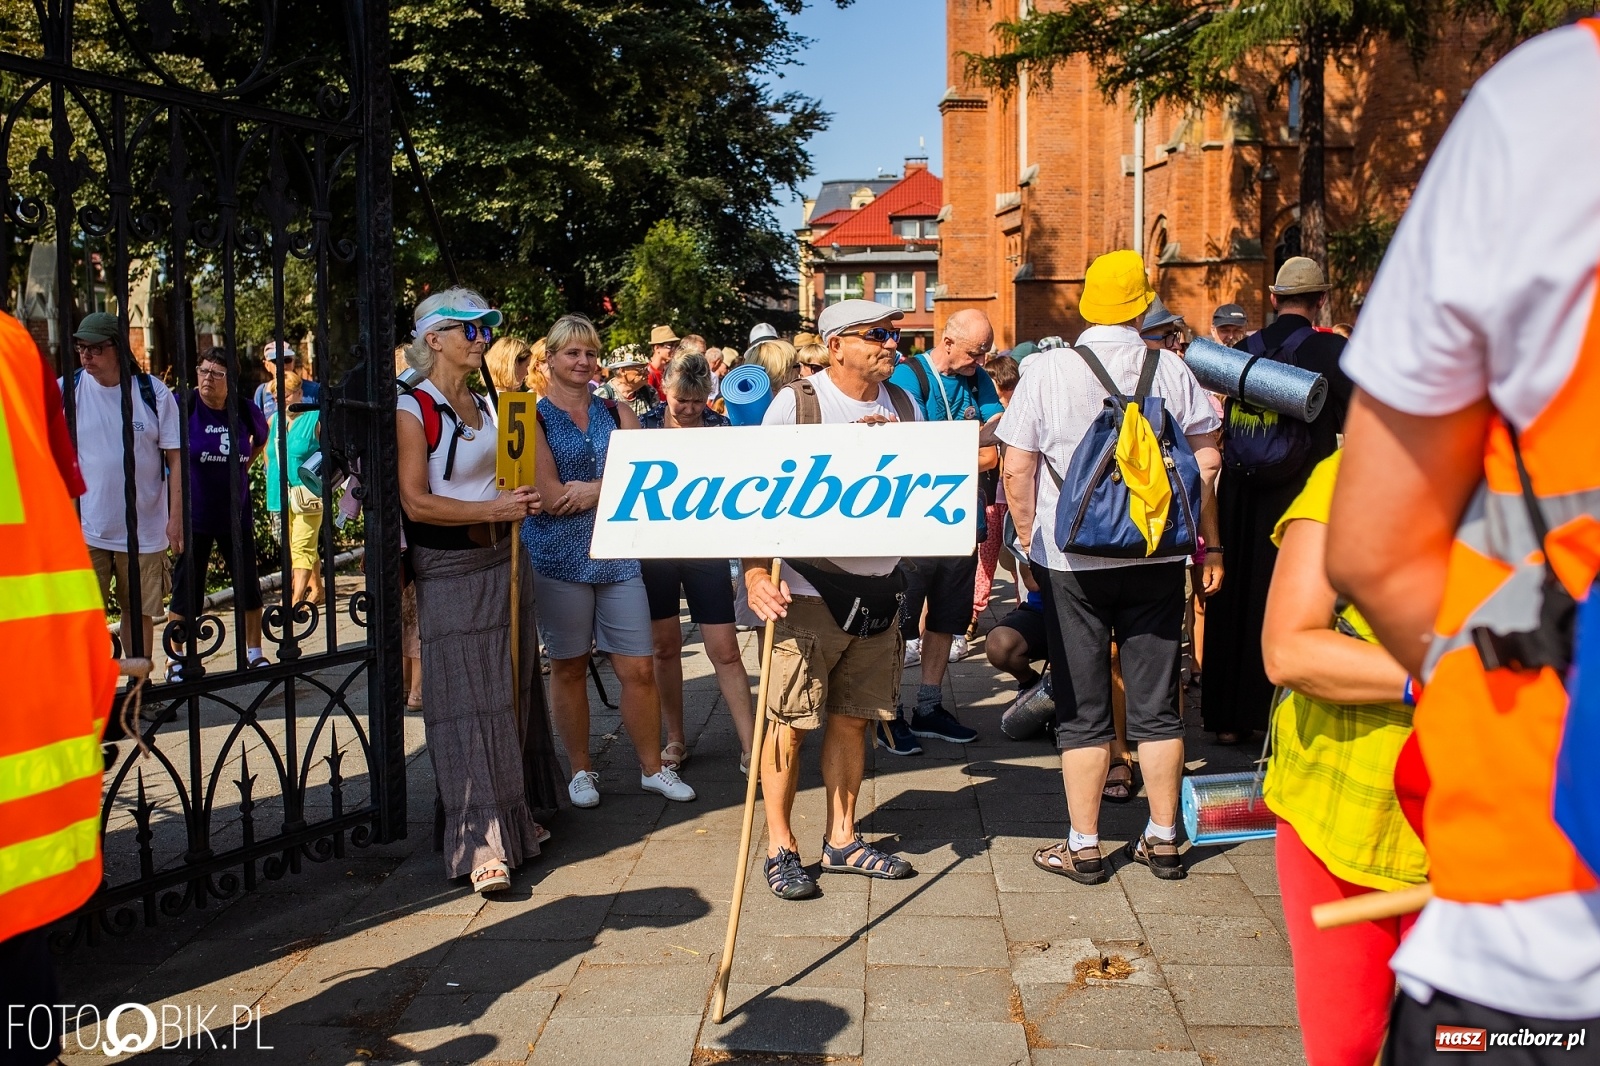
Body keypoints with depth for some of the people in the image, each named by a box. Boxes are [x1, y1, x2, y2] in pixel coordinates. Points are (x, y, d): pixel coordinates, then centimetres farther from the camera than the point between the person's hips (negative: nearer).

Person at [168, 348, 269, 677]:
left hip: (236, 515, 3)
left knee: (249, 586, 8)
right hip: (194, 516, -3)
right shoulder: (183, 407, -11)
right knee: (186, 589, 4)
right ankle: (176, 660, 16)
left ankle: (254, 653, 22)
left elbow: (262, 438, 22)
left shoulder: (245, 411, -1)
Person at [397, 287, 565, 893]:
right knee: (465, 702, -5)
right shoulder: (412, 410, -8)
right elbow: (417, 503, -16)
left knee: (513, 690, 11)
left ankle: (515, 815, 25)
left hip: (502, 559, 7)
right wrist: (494, 509, -22)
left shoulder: (488, 405, 12)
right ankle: (481, 844, -1)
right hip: (448, 570, -7)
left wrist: (522, 500, 8)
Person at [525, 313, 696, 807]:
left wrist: (596, 490, -13)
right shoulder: (534, 417, -2)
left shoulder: (615, 410, 11)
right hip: (560, 557, -3)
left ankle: (652, 767, 19)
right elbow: (552, 497, -11)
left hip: (617, 554, 3)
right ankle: (581, 770, 24)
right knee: (569, 668, 9)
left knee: (639, 668, 3)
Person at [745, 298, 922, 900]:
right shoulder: (795, 403, -6)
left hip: (880, 590, 5)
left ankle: (841, 840, 25)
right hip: (807, 590, -5)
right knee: (790, 722, 0)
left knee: (853, 717, 12)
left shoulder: (905, 407, 9)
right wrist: (756, 573, -16)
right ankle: (780, 847, 14)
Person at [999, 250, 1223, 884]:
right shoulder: (1171, 369, 1)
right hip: (1157, 555, 2)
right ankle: (1163, 841, 20)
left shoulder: (1046, 371, -5)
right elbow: (1206, 459, 4)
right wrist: (1210, 542, 14)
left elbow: (1017, 469, -5)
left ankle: (1083, 848, 13)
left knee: (1083, 709, 6)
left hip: (1071, 560, -2)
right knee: (1156, 704, 10)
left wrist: (1029, 541, 7)